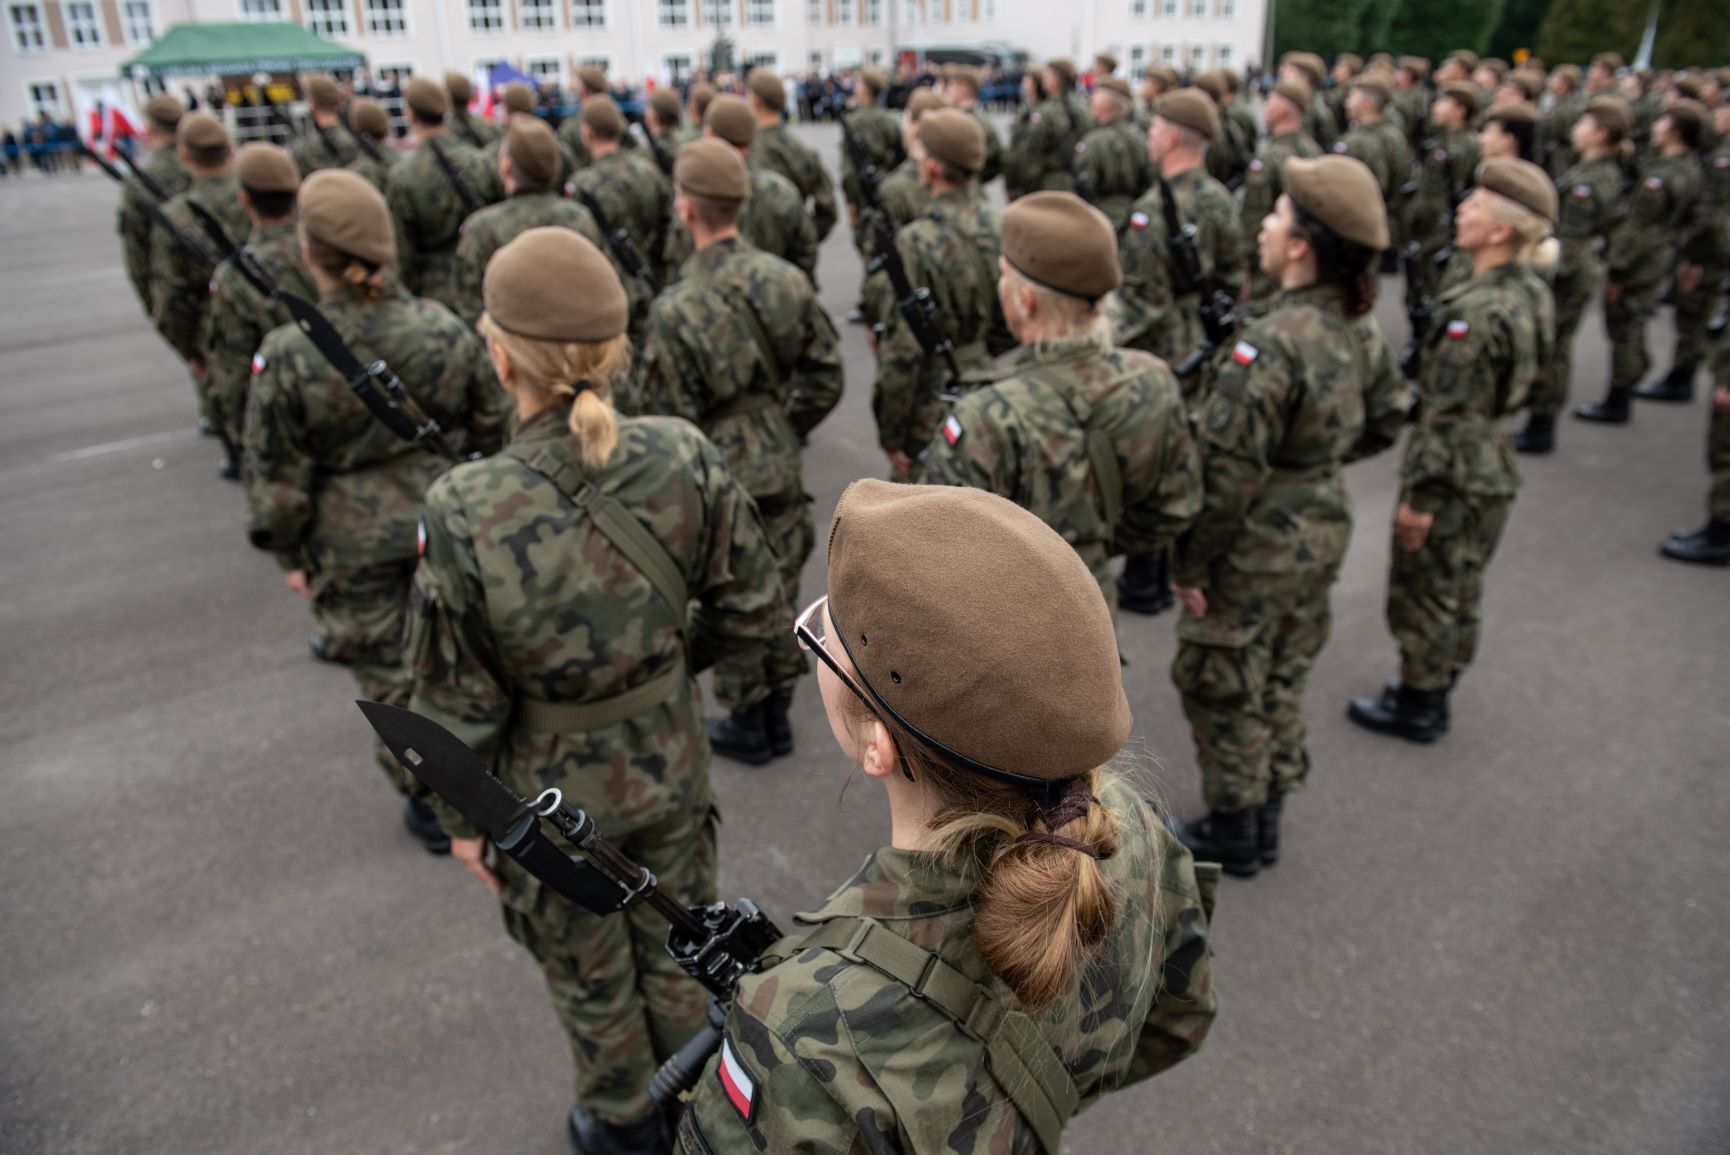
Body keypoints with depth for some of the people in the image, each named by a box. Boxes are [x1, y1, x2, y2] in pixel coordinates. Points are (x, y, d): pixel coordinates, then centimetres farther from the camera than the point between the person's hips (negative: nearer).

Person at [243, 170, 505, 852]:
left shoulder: (287, 358, -17)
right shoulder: (446, 331, -10)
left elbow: (276, 474, -9)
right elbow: (492, 429, 1)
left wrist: (288, 554, 5)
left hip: (356, 545, -2)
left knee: (387, 674, 15)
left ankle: (429, 802, 30)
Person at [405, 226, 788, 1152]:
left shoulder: (464, 512, -27)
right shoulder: (685, 459, -20)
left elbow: (457, 701, -16)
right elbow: (754, 610, -9)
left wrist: (462, 816, 1)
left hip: (553, 795, -2)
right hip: (671, 767, 3)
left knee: (590, 982, 25)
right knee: (676, 954, 27)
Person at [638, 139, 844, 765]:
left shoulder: (676, 309, -21)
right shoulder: (787, 279, -7)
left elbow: (668, 418, -15)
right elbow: (825, 377, -1)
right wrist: (786, 430, 12)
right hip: (782, 472, 5)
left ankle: (746, 725, 30)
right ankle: (778, 717, 35)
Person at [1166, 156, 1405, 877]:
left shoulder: (1270, 343, -27)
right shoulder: (1361, 330, -2)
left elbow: (1228, 472, -25)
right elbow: (1386, 423, 12)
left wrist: (1189, 564, -16)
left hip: (1256, 548, -8)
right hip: (1325, 528, 8)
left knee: (1223, 690, 11)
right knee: (1283, 682, 22)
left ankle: (1231, 836, 28)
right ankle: (1266, 819, 39)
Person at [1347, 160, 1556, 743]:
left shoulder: (1478, 313, -26)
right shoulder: (1528, 292, 3)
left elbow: (1448, 417, -25)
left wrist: (1418, 497, -18)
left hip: (1454, 482, -9)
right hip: (1492, 474, 9)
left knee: (1422, 594, 7)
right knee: (1461, 590, 21)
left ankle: (1416, 705, 21)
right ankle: (1438, 684, 38)